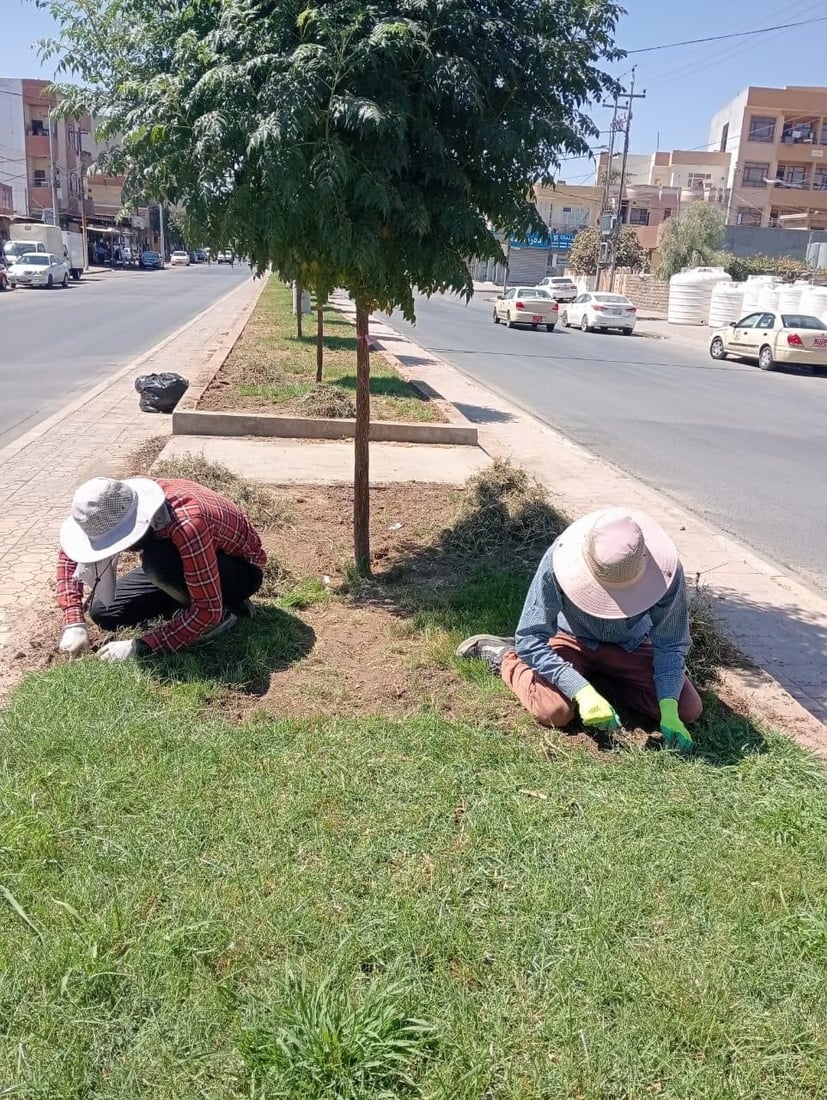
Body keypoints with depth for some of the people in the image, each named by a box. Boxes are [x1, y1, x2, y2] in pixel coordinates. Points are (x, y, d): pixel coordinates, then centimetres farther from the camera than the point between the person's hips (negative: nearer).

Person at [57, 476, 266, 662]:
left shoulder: (186, 524, -40)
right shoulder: (118, 506, -19)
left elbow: (208, 610, -36)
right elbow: (69, 553, -5)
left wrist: (140, 647, -33)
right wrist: (74, 624, -15)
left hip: (242, 570, -7)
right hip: (187, 563, 7)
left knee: (157, 562, -35)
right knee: (103, 613, -3)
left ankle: (223, 612, -11)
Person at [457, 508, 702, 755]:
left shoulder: (665, 571, -30)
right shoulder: (558, 562, -36)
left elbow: (671, 645, -18)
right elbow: (530, 639, -30)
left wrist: (668, 709, -32)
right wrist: (582, 691, -40)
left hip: (630, 647, 3)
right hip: (573, 640, -3)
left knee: (689, 710, -13)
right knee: (555, 712, -28)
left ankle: (596, 674, 6)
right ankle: (504, 655, 4)